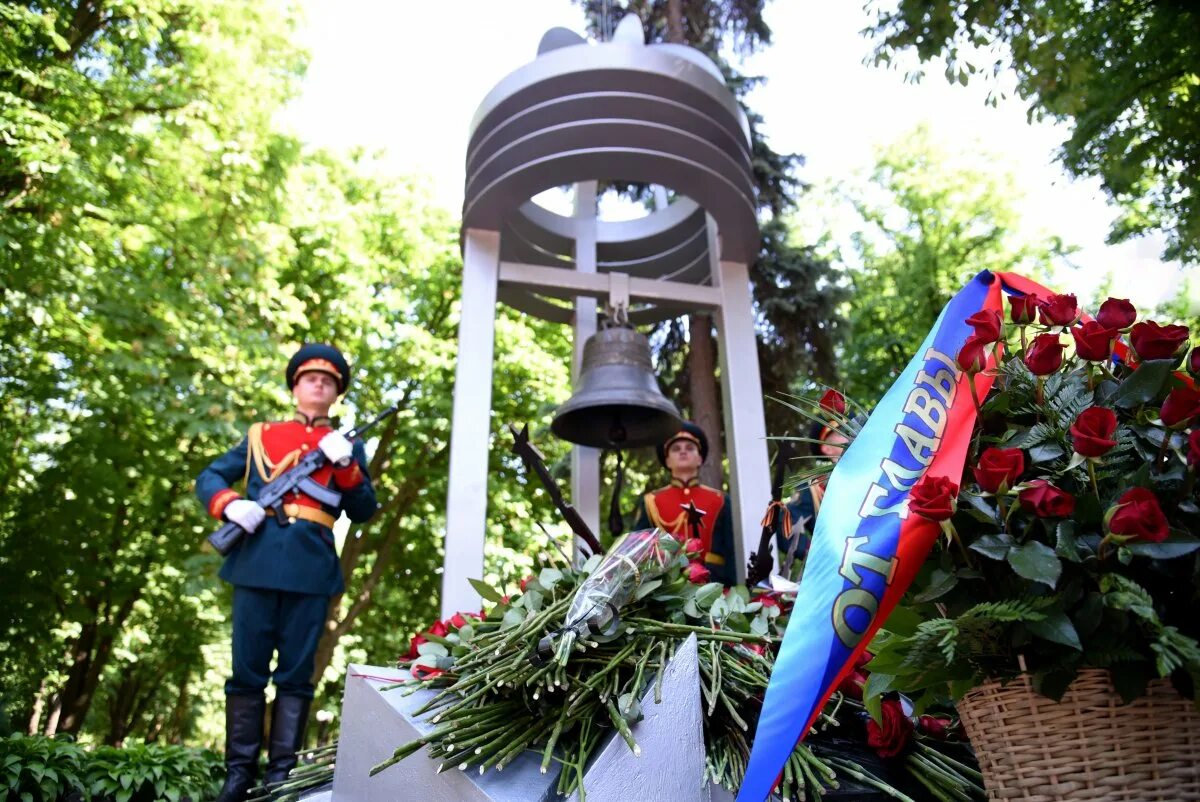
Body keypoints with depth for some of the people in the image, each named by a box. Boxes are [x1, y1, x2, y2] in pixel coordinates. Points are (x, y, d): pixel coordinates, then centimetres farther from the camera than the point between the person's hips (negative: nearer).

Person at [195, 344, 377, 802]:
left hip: (312, 569, 0)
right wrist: (230, 505, -8)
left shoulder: (347, 446, 14)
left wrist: (345, 465, -10)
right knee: (247, 670, 6)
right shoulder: (261, 435, 15)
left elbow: (363, 512, 6)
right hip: (258, 563, 1)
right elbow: (208, 477, 14)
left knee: (296, 673, 3)